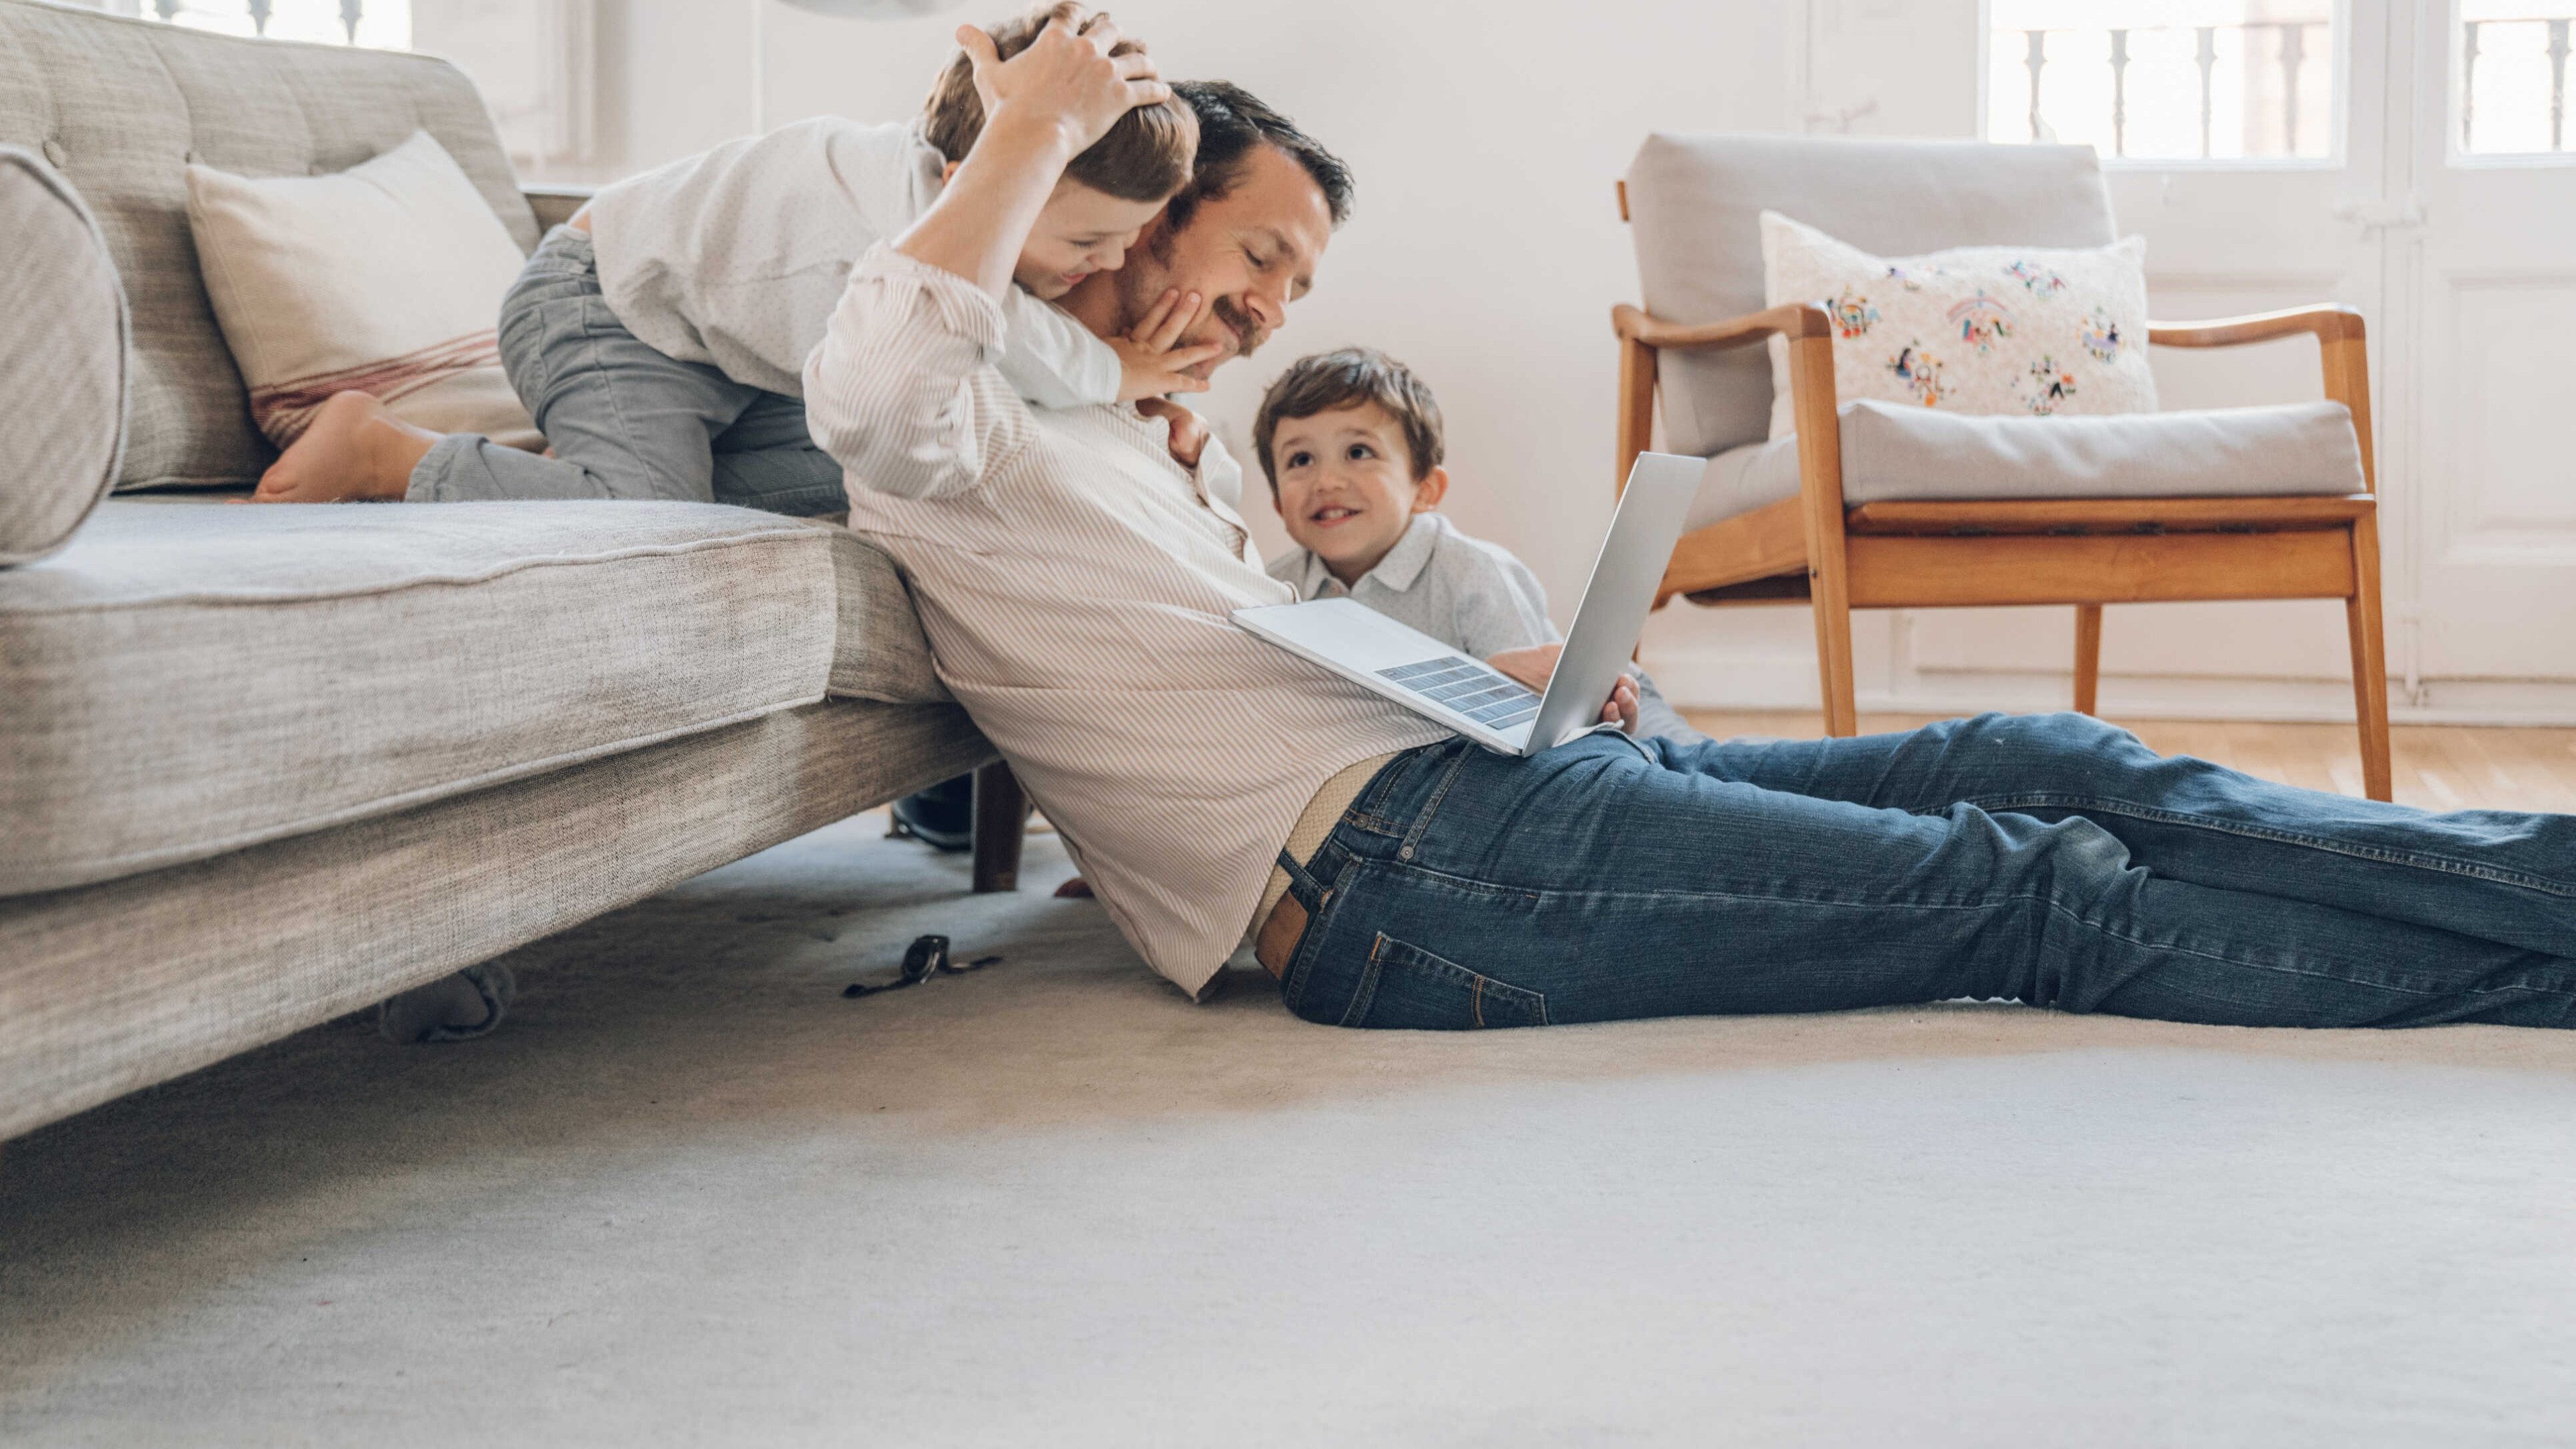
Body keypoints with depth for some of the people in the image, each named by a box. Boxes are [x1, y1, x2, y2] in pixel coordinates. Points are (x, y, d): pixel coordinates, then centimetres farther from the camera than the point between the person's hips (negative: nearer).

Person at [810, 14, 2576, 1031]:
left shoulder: (1140, 453, 28)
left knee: (2031, 762, -1)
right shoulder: (985, 462, -2)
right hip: (1393, 867, -10)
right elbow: (875, 381, -27)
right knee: (2044, 893, -12)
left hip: (1469, 769, 10)